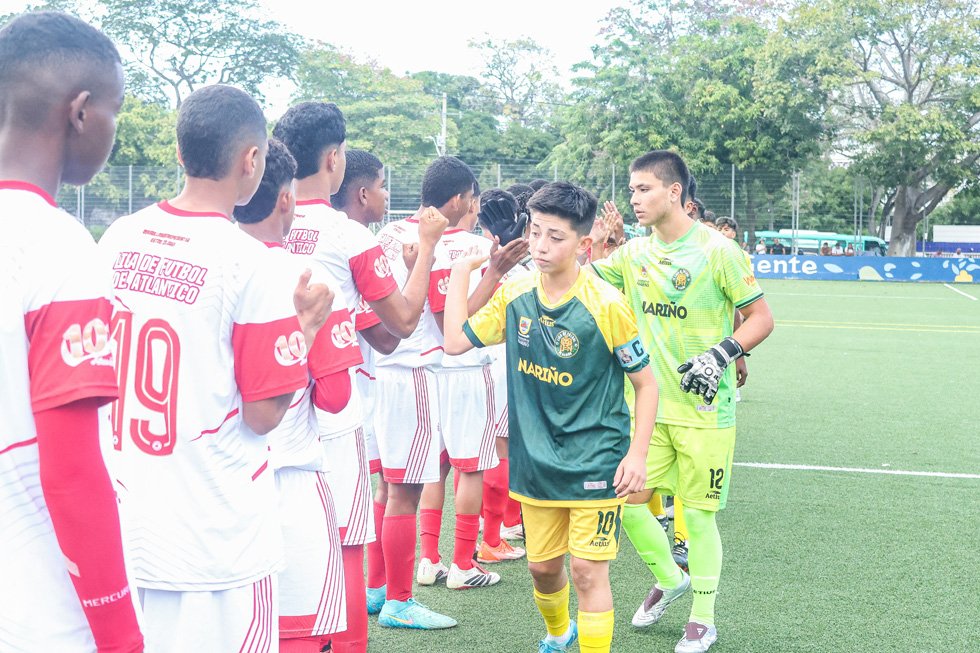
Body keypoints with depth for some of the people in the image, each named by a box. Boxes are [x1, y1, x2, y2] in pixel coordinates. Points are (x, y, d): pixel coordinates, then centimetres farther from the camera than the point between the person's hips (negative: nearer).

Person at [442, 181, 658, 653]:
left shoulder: (606, 305, -16)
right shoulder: (515, 295, -2)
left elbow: (645, 382, -9)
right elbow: (456, 341, -2)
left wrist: (637, 455, -16)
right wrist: (461, 270, 0)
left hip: (596, 462, -5)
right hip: (536, 460, 5)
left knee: (587, 570, -6)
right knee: (542, 566, 17)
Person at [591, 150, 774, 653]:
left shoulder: (718, 250, -11)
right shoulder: (634, 253, 5)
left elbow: (761, 318, -7)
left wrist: (722, 354, -21)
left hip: (704, 409, -5)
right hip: (649, 405, 5)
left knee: (697, 516, 2)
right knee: (628, 503, 4)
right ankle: (669, 579, 33)